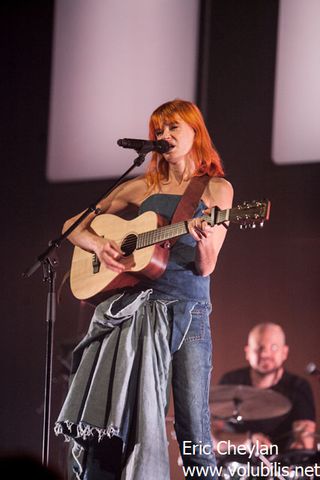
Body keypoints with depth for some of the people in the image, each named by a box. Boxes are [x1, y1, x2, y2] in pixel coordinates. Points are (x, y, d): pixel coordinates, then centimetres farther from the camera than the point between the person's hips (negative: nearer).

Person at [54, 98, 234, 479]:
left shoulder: (216, 190, 7)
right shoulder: (142, 187, 12)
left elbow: (205, 268, -2)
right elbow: (74, 226, 17)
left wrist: (205, 242, -24)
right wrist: (98, 245, -4)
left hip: (188, 310, -2)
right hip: (134, 306, 2)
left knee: (193, 427, -6)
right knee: (110, 415, -4)